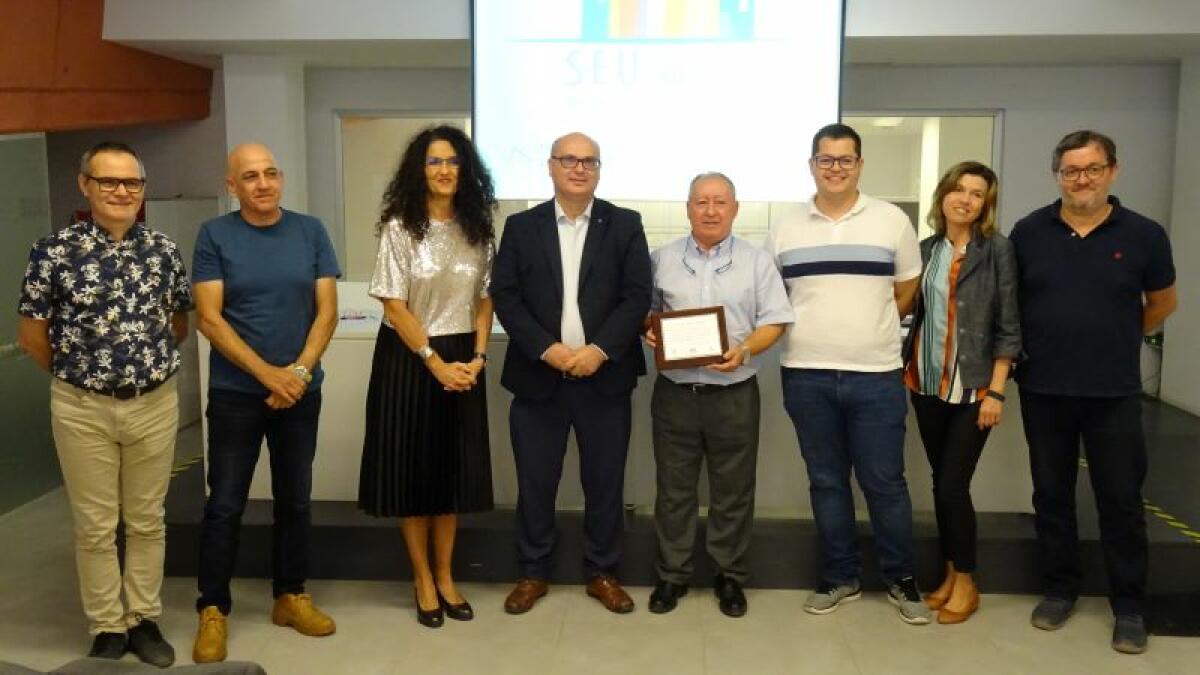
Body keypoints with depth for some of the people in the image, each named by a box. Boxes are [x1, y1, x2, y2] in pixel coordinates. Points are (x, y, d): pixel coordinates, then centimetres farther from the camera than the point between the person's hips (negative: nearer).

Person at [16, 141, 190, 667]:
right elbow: (31, 333, -1)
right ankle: (107, 629, 22)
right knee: (95, 526, 8)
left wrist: (149, 364, 12)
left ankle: (145, 620, 26)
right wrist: (72, 373, 9)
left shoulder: (164, 250, 0)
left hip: (155, 404, 2)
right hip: (82, 409, -2)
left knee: (147, 520, 12)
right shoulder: (54, 251, -8)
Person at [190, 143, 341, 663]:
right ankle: (212, 610, 15)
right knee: (225, 505, 3)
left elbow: (326, 310, -1)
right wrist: (267, 374, -16)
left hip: (301, 391, 3)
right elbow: (209, 318, -10)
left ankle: (290, 596, 27)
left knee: (295, 499, 12)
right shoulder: (215, 235, -5)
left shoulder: (310, 231, 1)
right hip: (234, 393, -2)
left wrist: (299, 371, -13)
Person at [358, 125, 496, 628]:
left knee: (454, 467, 8)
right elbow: (395, 306, -10)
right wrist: (435, 363, -14)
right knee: (412, 466, 3)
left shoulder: (477, 229, 5)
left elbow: (485, 300, 7)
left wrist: (477, 357, -6)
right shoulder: (400, 228, -7)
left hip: (462, 361, 4)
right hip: (408, 358, -3)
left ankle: (445, 576, 22)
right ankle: (423, 579, 17)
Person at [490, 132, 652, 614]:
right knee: (535, 481, 7)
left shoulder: (625, 225, 4)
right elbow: (505, 296, -1)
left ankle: (602, 573, 23)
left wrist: (600, 350, -14)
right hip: (538, 376, 0)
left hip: (604, 375, 0)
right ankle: (532, 573, 23)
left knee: (605, 481, 7)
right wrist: (547, 349, -13)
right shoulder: (521, 226, 6)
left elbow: (637, 296, -2)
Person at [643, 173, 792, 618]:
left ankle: (730, 576, 22)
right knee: (673, 488, 8)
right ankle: (672, 573, 21)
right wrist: (648, 331, -10)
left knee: (732, 491, 8)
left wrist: (745, 351, -17)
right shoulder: (662, 259, 6)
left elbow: (774, 321, 0)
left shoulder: (757, 261, 2)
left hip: (733, 393, -1)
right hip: (674, 391, 1)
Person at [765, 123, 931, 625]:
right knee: (826, 481, 11)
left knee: (884, 481, 4)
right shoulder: (784, 230, 6)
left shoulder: (892, 220, 2)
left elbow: (906, 292, 9)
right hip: (806, 376, 2)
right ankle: (839, 577, 24)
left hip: (876, 375, -2)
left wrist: (869, 332, 6)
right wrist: (812, 332, 5)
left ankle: (901, 578, 21)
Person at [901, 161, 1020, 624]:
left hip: (973, 389, -4)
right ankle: (950, 573, 25)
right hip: (926, 384, 4)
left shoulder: (997, 250, -7)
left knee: (953, 485, -4)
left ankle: (966, 583, 14)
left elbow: (1008, 326, -8)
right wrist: (905, 370, 4)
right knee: (940, 483, 11)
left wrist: (996, 392, -12)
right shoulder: (926, 250, 5)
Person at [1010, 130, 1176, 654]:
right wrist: (1050, 341, 8)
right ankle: (1059, 589, 28)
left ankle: (1129, 606, 21)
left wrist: (1115, 339, 14)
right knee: (1051, 494, 12)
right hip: (1043, 389, 1)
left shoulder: (1143, 235, -4)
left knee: (1121, 499, 6)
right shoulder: (1028, 231, -2)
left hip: (1114, 392, -1)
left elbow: (1162, 302, 11)